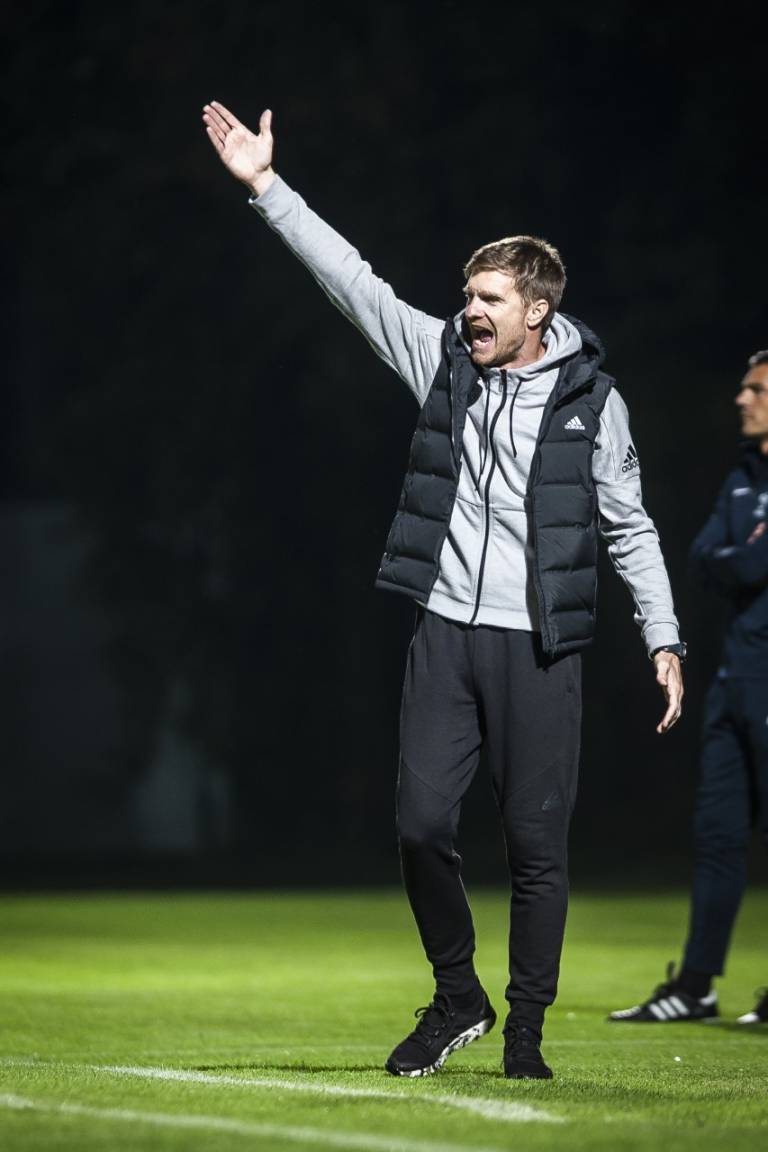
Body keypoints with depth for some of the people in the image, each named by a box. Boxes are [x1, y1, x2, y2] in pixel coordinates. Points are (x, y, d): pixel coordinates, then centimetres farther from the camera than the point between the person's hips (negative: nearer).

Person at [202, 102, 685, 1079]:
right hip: (445, 632, 2)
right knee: (422, 824, -3)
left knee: (536, 842, -1)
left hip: (539, 648, -2)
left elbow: (629, 528, 6)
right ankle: (458, 1000, 16)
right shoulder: (443, 358, 6)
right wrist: (266, 185, -2)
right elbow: (351, 280, 3)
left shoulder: (591, 399, 1)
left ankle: (526, 1029, 11)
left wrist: (662, 639, 2)